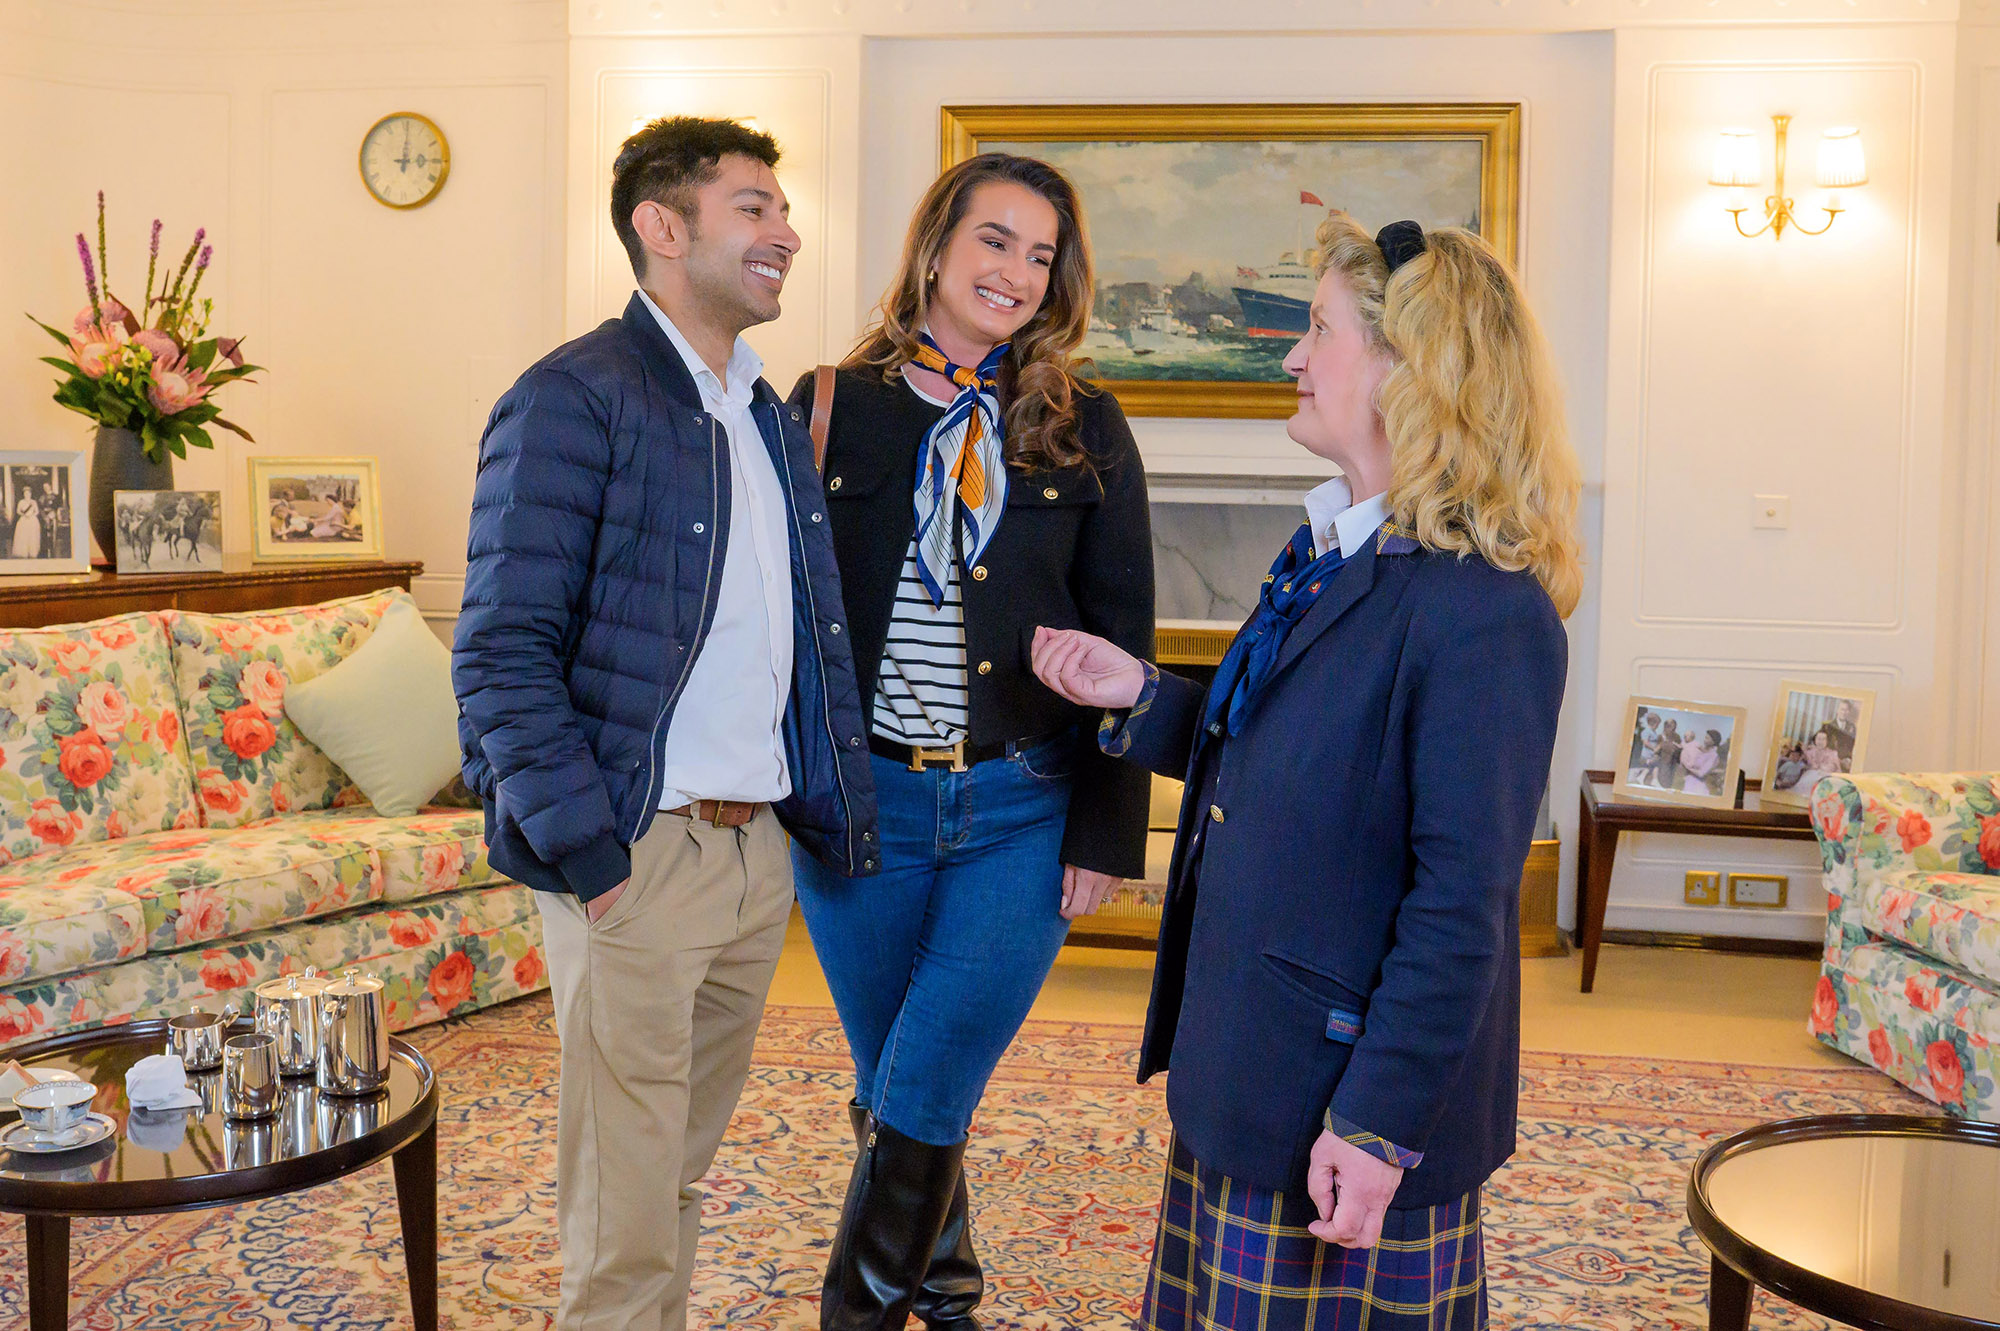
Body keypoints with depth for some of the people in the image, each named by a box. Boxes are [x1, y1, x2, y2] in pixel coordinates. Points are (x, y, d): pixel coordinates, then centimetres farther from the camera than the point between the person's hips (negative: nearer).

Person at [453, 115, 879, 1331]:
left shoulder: (773, 419, 15)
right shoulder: (574, 399, -10)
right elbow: (501, 652, -14)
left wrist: (844, 821, 11)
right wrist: (584, 857, -18)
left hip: (760, 852, 8)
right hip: (639, 855, -7)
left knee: (687, 1173, 20)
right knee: (627, 1224, 2)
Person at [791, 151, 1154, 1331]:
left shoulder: (1086, 430, 2)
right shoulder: (832, 408, 3)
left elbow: (1122, 639, 1)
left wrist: (1109, 827, -4)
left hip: (1023, 811, -1)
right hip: (858, 803, 2)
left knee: (921, 1100, -5)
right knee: (890, 1093, 13)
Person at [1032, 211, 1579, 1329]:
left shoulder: (1485, 613, -22)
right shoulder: (1331, 558, 8)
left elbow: (1462, 903, -23)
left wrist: (1380, 1122, -22)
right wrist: (1143, 697, 7)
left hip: (1341, 1112, -9)